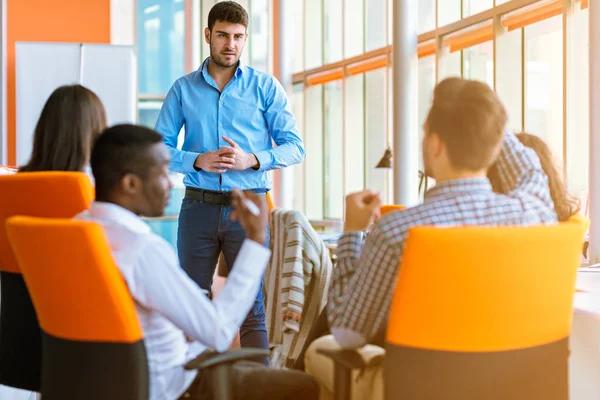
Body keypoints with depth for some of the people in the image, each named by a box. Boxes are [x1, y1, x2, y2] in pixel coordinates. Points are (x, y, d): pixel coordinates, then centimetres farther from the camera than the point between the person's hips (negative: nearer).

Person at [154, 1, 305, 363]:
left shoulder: (266, 87, 4)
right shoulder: (184, 89, 8)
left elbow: (294, 147, 1)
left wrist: (250, 159, -15)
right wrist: (197, 160, -14)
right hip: (199, 207, 2)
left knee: (252, 307, -1)